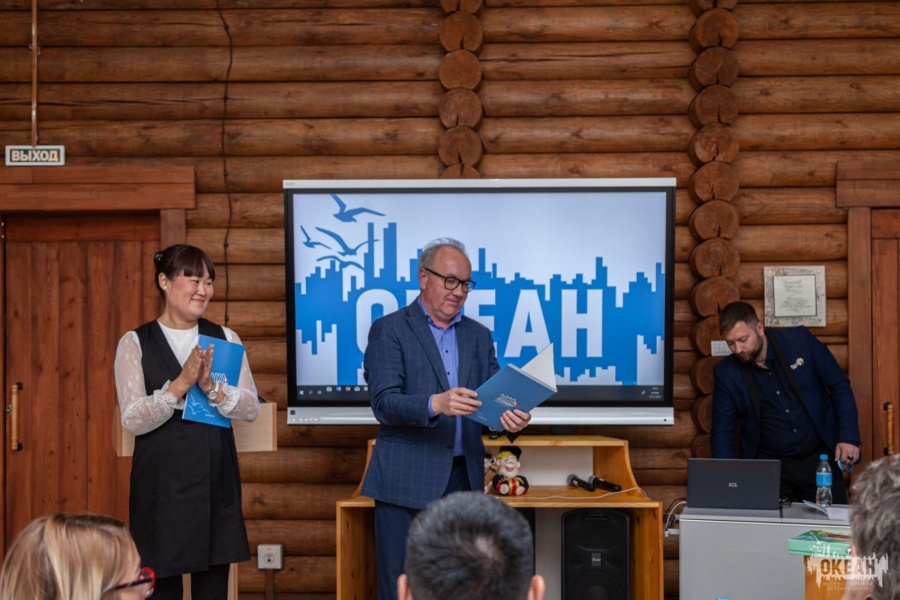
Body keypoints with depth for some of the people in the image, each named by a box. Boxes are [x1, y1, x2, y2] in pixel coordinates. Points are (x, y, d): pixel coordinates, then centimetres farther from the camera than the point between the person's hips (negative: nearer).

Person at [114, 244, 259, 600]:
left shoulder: (225, 339, 8)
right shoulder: (135, 343, 0)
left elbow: (251, 408, 1)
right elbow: (133, 420, -9)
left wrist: (211, 386, -17)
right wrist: (181, 383, -21)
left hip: (215, 479, 3)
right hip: (161, 482, -3)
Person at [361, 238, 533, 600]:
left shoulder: (478, 336, 15)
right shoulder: (389, 330, -1)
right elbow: (384, 403, -12)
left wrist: (510, 418, -13)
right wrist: (435, 404, -29)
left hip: (463, 480, 4)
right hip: (407, 483, -4)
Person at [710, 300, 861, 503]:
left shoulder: (800, 340, -7)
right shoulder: (726, 373, -5)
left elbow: (839, 386, 0)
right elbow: (722, 432, 0)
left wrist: (848, 438, -9)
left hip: (818, 457, 0)